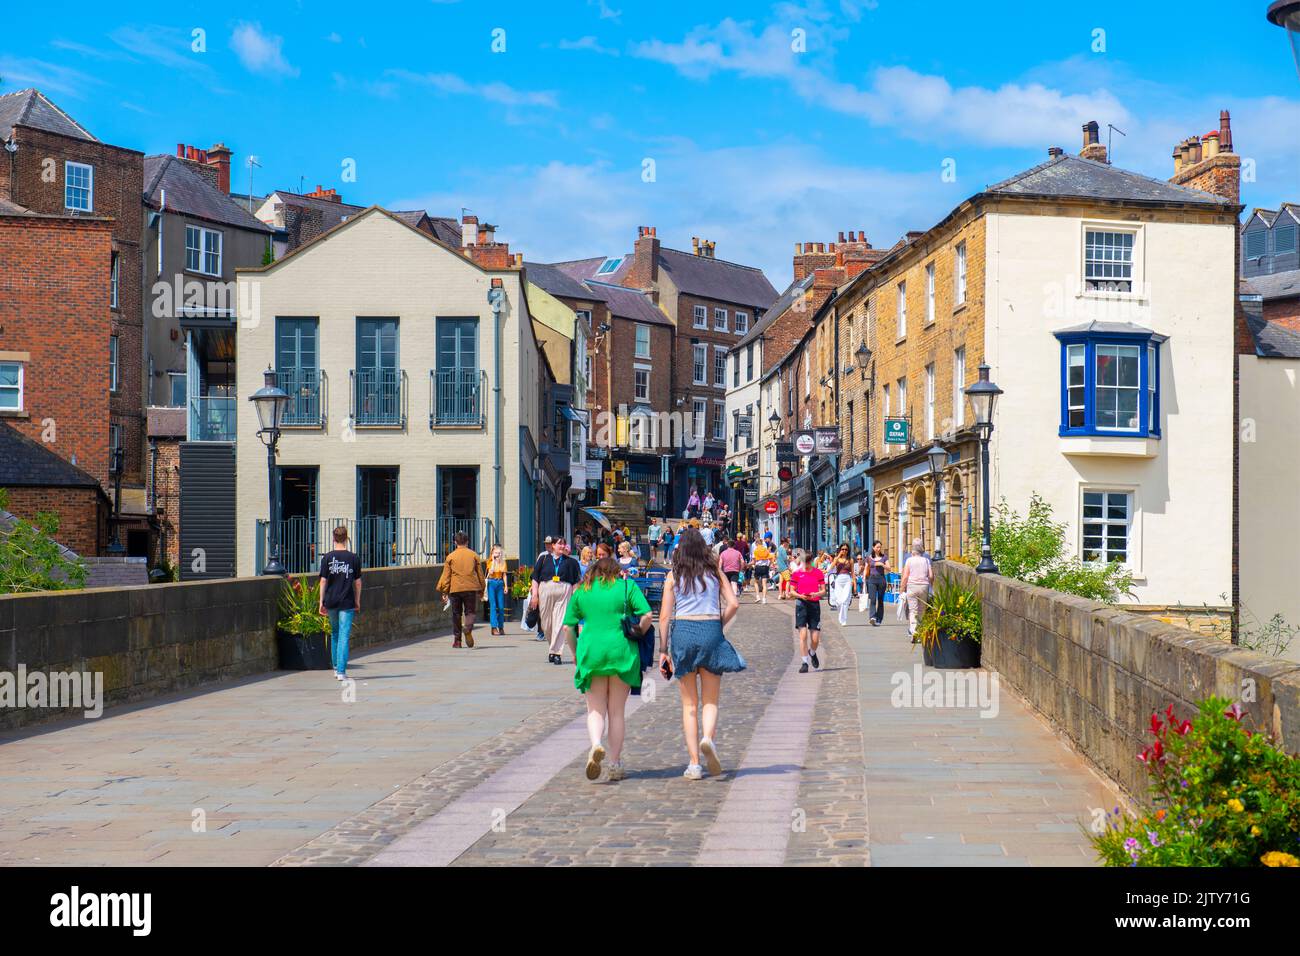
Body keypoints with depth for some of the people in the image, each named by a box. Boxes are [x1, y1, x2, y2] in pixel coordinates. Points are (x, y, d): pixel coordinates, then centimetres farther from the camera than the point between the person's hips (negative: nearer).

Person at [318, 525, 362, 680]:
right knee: (344, 636, -3)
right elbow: (357, 582, 1)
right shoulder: (354, 558, -2)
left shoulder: (327, 558, -1)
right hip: (347, 603, -2)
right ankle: (341, 671, -10)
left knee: (334, 634, 19)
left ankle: (336, 668, 26)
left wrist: (321, 602, 2)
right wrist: (357, 602, 11)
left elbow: (323, 581, -3)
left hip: (331, 602, 2)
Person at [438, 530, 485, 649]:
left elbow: (446, 575, 2)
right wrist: (481, 589, 19)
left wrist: (444, 591, 6)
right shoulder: (474, 555, 7)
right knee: (470, 611, 5)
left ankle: (457, 640, 7)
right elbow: (480, 574, 10)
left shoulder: (450, 557, 4)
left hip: (455, 589, 0)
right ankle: (468, 628, -26)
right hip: (471, 588, 0)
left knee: (456, 614, 7)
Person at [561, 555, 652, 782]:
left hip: (591, 652, 0)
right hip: (621, 652, 0)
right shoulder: (627, 585, 5)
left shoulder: (581, 590, 10)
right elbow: (647, 615, -7)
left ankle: (595, 745, -20)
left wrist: (575, 653, 18)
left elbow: (568, 628, 6)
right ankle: (615, 765, 12)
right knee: (617, 711, 10)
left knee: (595, 709, 8)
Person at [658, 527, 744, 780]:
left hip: (682, 631, 0)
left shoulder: (673, 576, 5)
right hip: (711, 631, 0)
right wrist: (718, 625, 13)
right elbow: (733, 604, -2)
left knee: (689, 704, 8)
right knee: (710, 700, 8)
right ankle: (708, 738, -23)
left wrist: (663, 649, 3)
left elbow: (665, 615, 0)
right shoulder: (714, 572, 8)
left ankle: (694, 764, 3)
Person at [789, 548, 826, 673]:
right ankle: (805, 662, -3)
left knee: (815, 638, 0)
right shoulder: (796, 574, 4)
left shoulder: (818, 573, 5)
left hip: (815, 604, 1)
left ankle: (812, 653, 33)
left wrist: (816, 594, -14)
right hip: (802, 605, -1)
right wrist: (800, 596, -14)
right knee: (803, 634, -11)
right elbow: (792, 591, 6)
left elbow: (823, 591, 6)